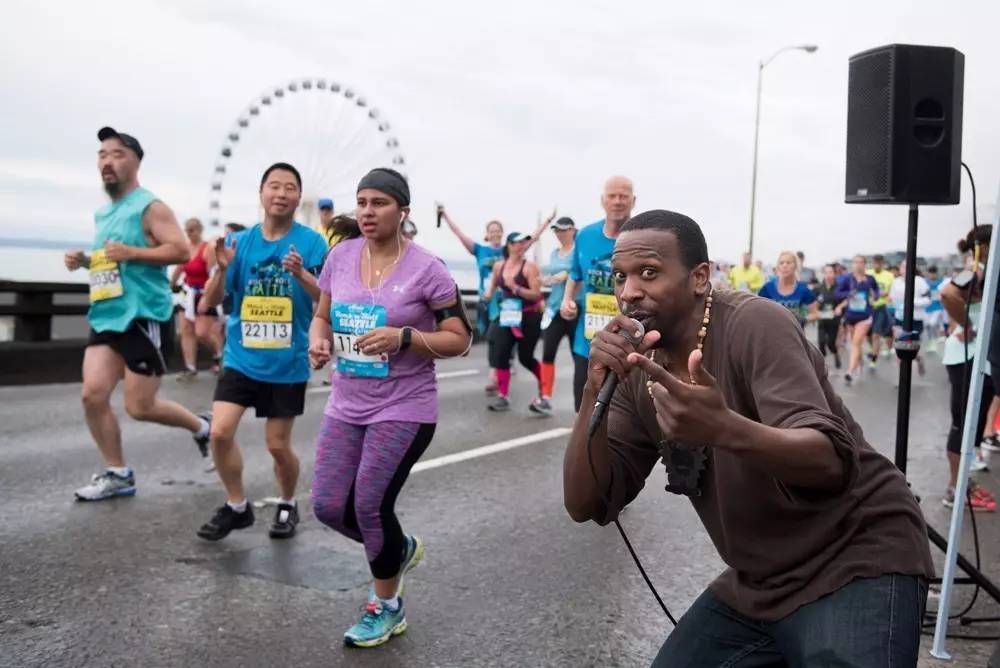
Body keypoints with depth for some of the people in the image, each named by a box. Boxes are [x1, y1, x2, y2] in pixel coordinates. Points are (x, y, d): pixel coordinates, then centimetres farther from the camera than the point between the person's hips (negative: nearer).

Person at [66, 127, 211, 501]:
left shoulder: (150, 207, -9)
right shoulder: (102, 214, 17)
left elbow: (182, 251, -17)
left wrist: (131, 253, -22)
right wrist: (84, 261, 9)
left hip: (144, 318, -7)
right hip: (107, 317, 8)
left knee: (139, 407, -3)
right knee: (93, 394, -3)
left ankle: (201, 428, 24)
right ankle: (117, 474, 10)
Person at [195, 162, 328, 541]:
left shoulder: (312, 243, -7)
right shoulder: (240, 241, 1)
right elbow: (212, 301, 1)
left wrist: (301, 274, -30)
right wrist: (223, 269, -19)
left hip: (288, 363, -2)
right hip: (242, 357, 3)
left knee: (278, 445, 5)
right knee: (220, 431, -8)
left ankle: (287, 505, 31)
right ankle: (236, 507, 13)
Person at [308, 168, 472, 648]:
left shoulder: (426, 269, -12)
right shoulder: (340, 257, 2)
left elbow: (459, 339, -9)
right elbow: (322, 317, 14)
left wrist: (403, 338, -24)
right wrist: (318, 341, -9)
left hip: (404, 409, -5)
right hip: (346, 406, 6)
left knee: (369, 506, -4)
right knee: (328, 506, 5)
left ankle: (386, 607, 24)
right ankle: (399, 549, 37)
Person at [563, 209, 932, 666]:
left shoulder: (754, 324, -21)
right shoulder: (639, 372, -2)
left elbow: (831, 462, -32)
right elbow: (586, 505, -7)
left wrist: (723, 428, -50)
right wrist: (595, 392, -21)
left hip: (856, 564, -6)